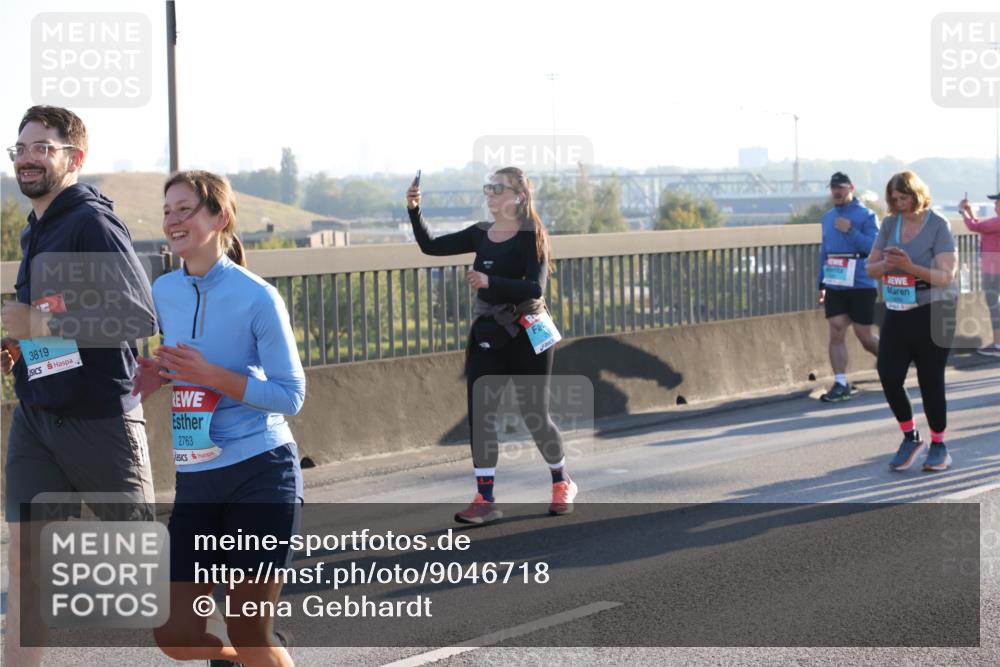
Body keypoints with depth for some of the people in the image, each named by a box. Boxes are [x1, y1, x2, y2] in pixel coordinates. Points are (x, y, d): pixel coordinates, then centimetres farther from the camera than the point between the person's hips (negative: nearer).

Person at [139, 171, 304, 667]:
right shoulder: (162, 292, 5)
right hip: (194, 480, 5)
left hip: (260, 474, -5)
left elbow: (291, 395, -11)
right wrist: (153, 381, -4)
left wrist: (211, 375, -21)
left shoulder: (257, 298, -12)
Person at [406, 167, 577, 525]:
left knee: (534, 414, 4)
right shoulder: (480, 234, 6)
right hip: (485, 336, 5)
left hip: (526, 334, -5)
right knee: (479, 413, -6)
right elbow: (431, 246, 4)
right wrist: (414, 211, -10)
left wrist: (490, 282, -33)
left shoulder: (531, 237, -10)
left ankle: (562, 483, 28)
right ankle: (485, 499, -4)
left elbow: (535, 288, -22)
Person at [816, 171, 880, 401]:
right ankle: (840, 384, -3)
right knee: (836, 333, -4)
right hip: (835, 285, 5)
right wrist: (821, 284, 14)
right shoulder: (827, 217, 12)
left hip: (861, 285, -5)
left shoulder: (866, 215, -6)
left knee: (865, 337, 3)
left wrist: (850, 231, -23)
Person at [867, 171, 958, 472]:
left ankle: (939, 445, 17)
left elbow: (946, 276, -16)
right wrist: (886, 264, -16)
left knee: (930, 380, 0)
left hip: (932, 314, -5)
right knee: (889, 375, -4)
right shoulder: (889, 224, 6)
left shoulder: (938, 227, -10)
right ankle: (911, 438, 15)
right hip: (897, 312, 5)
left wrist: (911, 267, -29)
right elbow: (871, 269, 7)